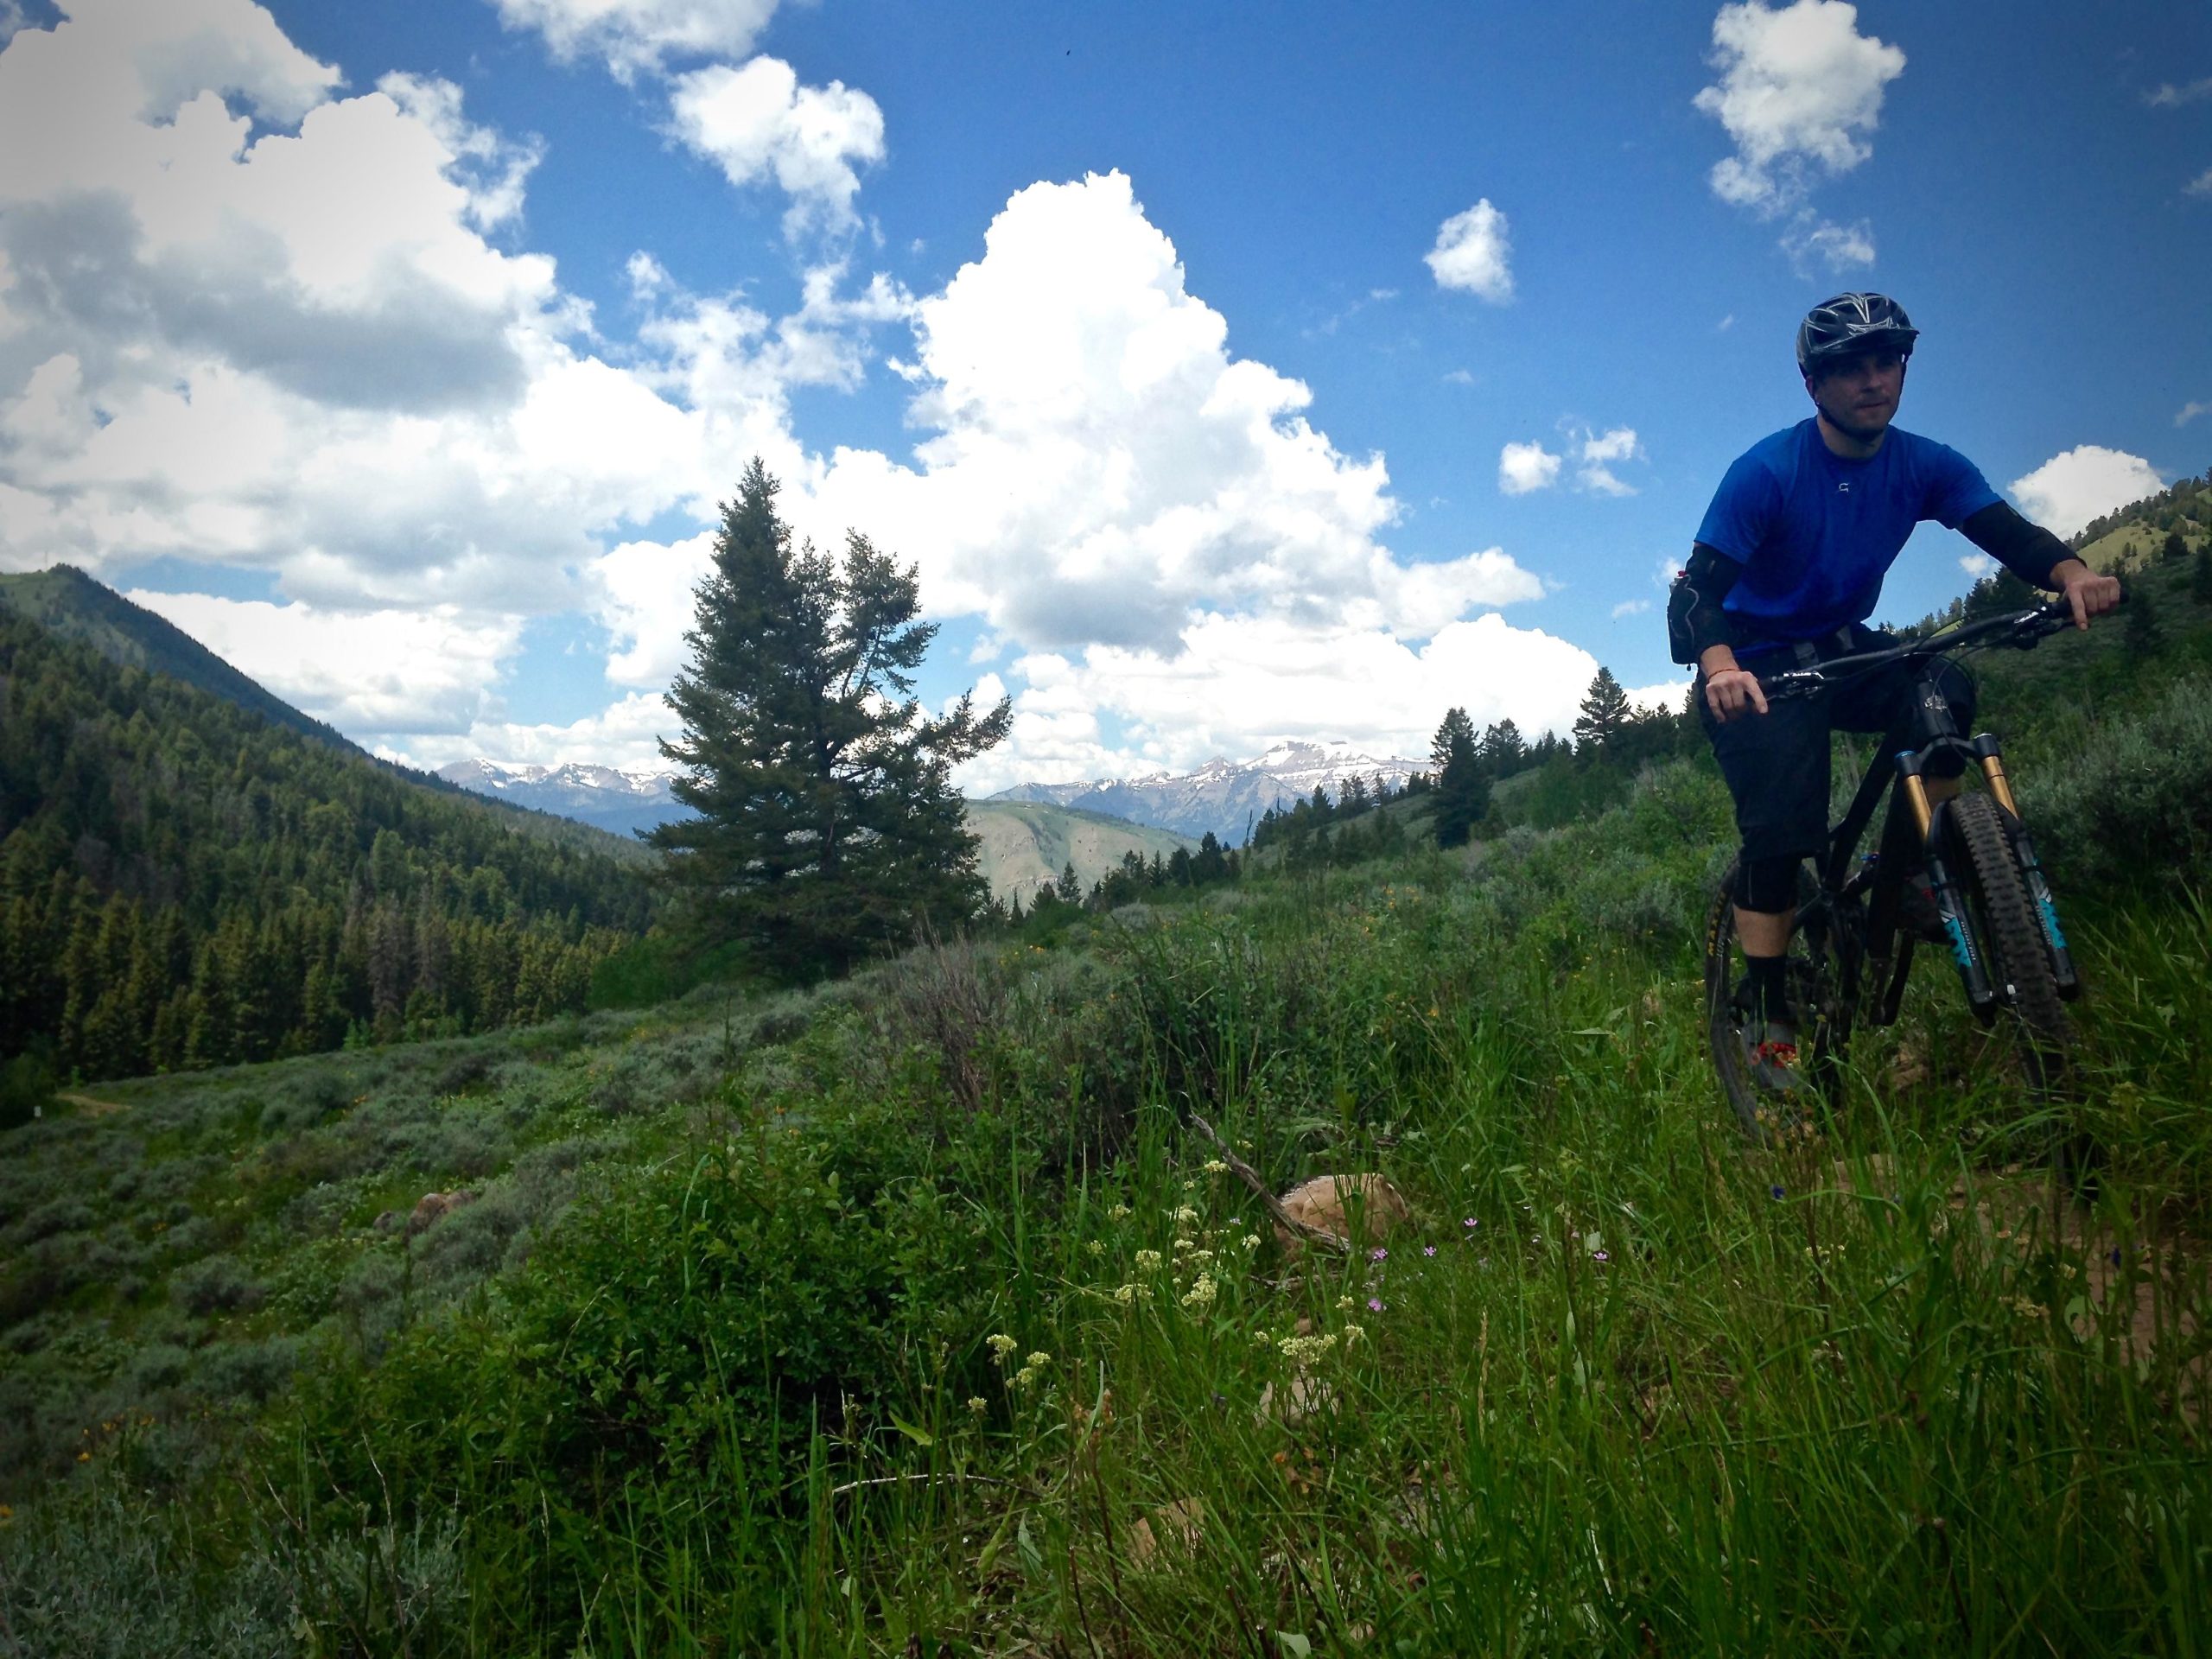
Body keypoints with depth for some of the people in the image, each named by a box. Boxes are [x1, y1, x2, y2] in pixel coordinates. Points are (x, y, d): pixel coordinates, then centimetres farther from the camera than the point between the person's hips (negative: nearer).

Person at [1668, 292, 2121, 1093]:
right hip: (1757, 671, -4)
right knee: (1782, 826, -20)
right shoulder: (1767, 471, -20)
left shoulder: (1924, 465, -5)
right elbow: (1695, 591, -28)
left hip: (1841, 651, 5)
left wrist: (2070, 571, -38)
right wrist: (1719, 666, -49)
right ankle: (1764, 1014, -7)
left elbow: (2009, 533, -14)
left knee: (1944, 690, -26)